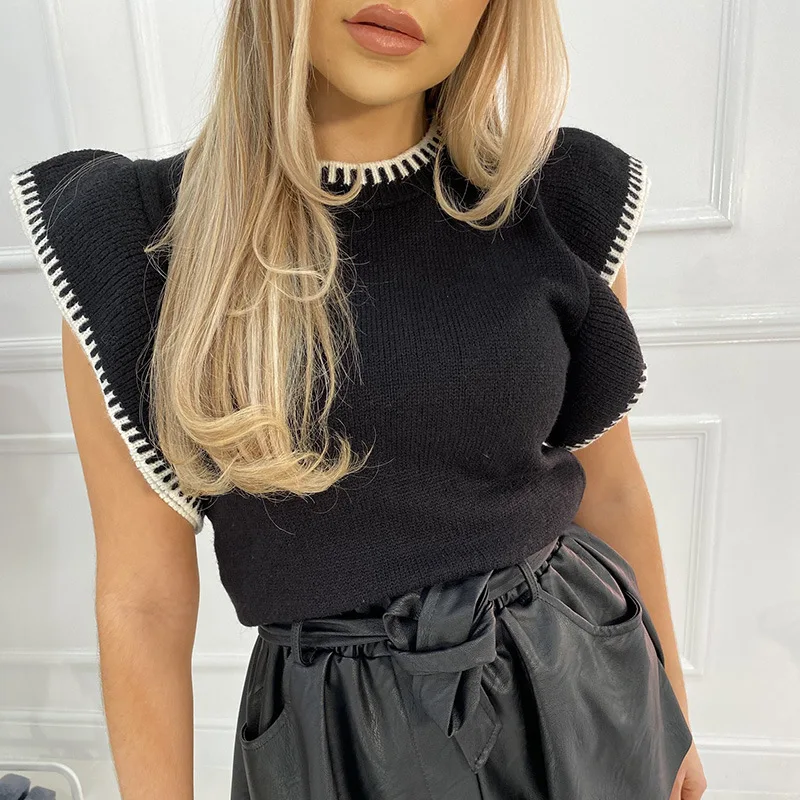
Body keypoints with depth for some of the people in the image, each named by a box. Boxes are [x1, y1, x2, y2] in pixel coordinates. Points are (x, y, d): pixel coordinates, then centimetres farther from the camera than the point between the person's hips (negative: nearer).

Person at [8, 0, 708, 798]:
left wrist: (672, 714, 12)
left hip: (579, 693, 3)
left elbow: (607, 486, 2)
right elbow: (141, 597, -8)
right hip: (335, 735, -1)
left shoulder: (557, 201, -7)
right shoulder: (135, 233, -13)